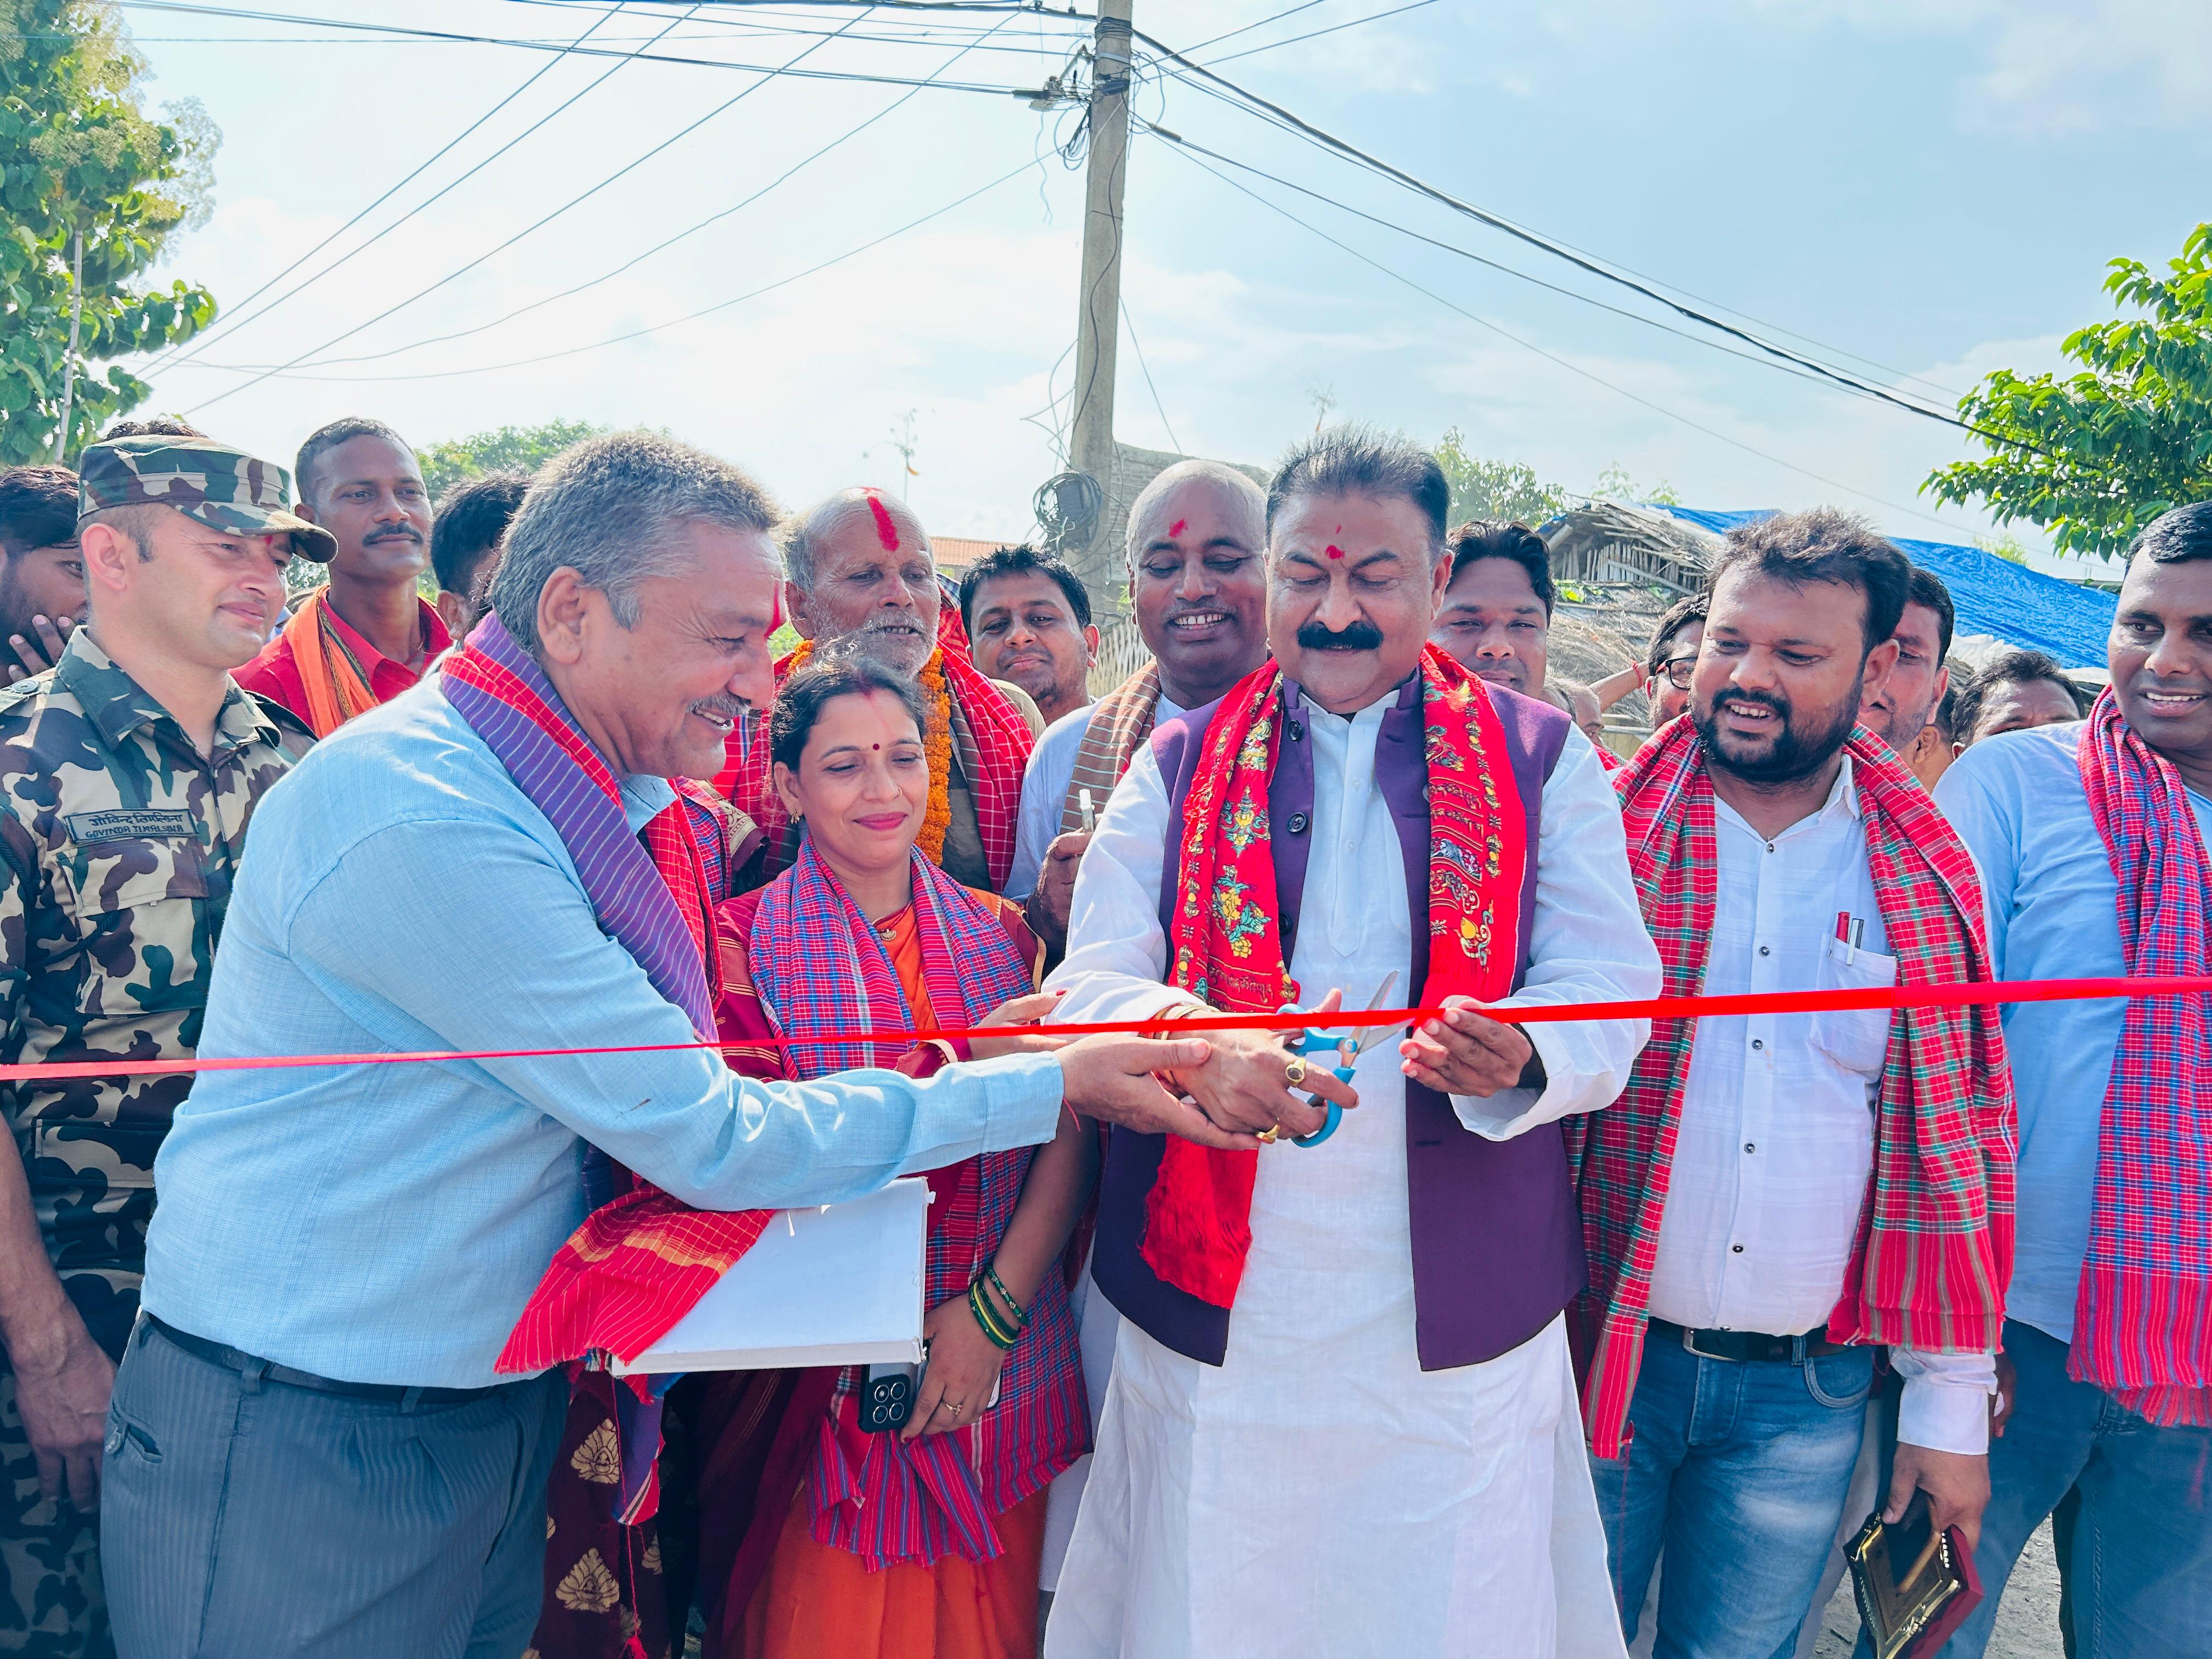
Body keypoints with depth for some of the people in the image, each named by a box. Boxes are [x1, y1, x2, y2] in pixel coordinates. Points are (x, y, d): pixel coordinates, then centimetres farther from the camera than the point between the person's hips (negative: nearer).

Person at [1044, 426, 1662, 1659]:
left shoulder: (1542, 759, 5)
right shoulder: (1182, 764, 7)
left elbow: (1609, 989, -3)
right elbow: (1090, 987, -2)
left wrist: (1517, 1058, -26)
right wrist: (1198, 1046, -24)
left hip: (1456, 1315, 0)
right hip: (1217, 1306, 1)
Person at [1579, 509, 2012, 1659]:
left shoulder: (1928, 878, 1)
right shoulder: (1606, 827, -6)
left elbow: (1962, 1143, 4)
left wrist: (1952, 1401, 4)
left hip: (1806, 1391, 2)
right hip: (1598, 1353, -1)